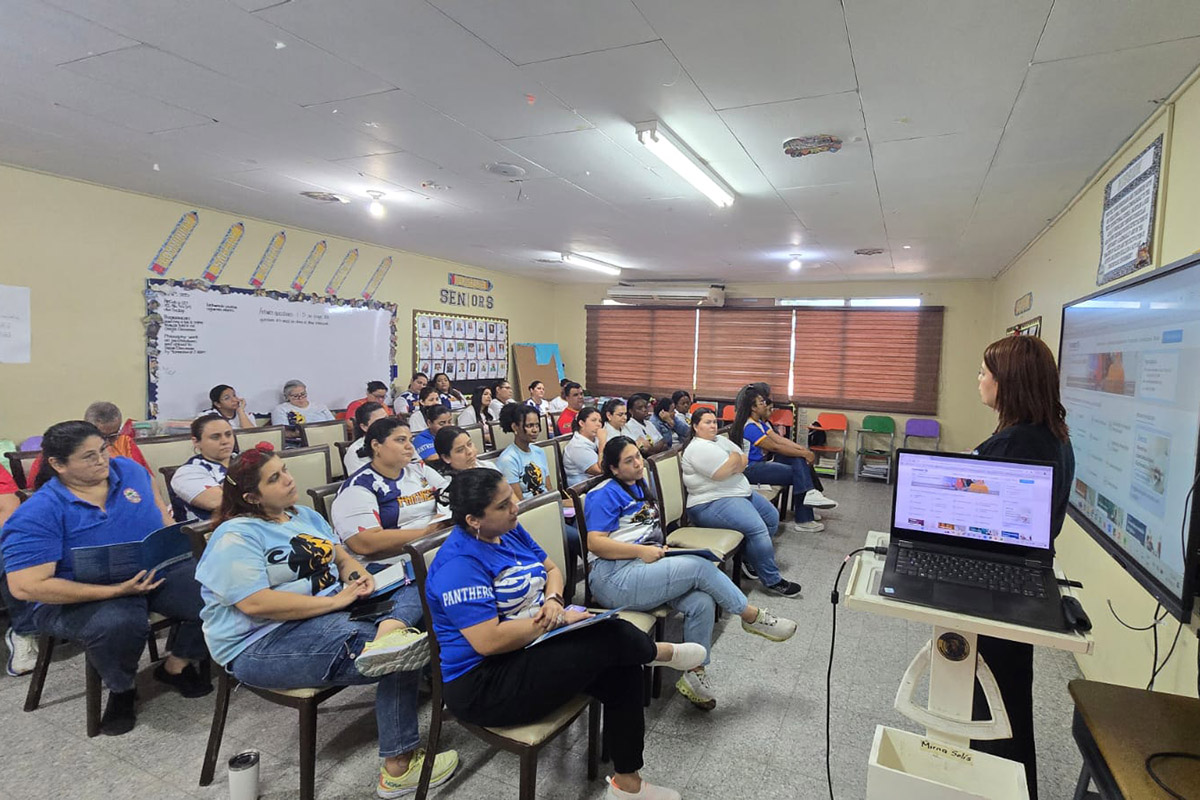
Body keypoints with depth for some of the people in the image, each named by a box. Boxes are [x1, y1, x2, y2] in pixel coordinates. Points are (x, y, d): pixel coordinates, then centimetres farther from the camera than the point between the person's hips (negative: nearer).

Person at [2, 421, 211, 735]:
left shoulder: (129, 470, 0)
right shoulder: (37, 514, -14)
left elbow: (158, 511, 19)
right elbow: (26, 586, -20)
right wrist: (115, 591, -26)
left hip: (160, 572, 5)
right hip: (81, 598, -4)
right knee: (119, 623, -37)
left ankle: (176, 666, 9)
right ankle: (121, 689, -3)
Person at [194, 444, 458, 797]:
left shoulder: (305, 516, 14)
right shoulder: (235, 537, -13)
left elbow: (342, 556, 15)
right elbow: (256, 604, -25)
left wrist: (359, 575, -10)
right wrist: (335, 601, -23)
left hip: (330, 615, 9)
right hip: (262, 645, -8)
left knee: (414, 592, -11)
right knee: (398, 656, -27)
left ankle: (391, 629, -38)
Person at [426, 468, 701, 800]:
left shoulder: (510, 531, 3)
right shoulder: (459, 564, -24)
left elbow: (551, 569, 14)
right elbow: (488, 641, -29)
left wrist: (554, 600, -9)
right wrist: (554, 621, -20)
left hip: (533, 645, 9)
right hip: (483, 686, -9)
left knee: (622, 669, -8)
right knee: (609, 638, -20)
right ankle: (660, 653, 13)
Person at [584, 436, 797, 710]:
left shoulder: (638, 487, 21)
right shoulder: (605, 494, -4)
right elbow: (595, 542, -15)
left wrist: (660, 548, 8)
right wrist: (642, 551, -19)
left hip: (645, 566, 8)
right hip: (615, 577, -8)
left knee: (702, 602, -17)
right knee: (700, 567, -19)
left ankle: (695, 675, -2)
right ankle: (752, 616, 0)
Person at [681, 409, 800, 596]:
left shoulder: (720, 440, 14)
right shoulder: (699, 448, -16)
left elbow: (744, 461, 11)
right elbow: (725, 472, -24)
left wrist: (733, 462, -11)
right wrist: (736, 457, -4)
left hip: (740, 492, 11)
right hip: (712, 504, -11)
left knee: (772, 516, 9)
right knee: (757, 528, -24)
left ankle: (750, 559, 19)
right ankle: (772, 581, -12)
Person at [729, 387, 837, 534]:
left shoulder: (761, 423, 11)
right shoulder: (750, 427, -20)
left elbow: (779, 439, 5)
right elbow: (775, 447, -20)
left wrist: (804, 449, -8)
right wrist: (804, 454, -15)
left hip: (761, 462, 9)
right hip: (751, 470, -9)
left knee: (798, 459, -8)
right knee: (798, 474, -11)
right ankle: (802, 520, -5)